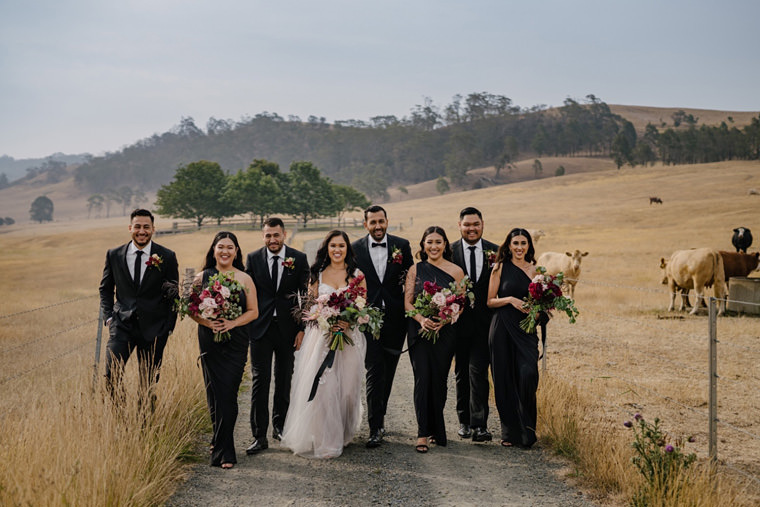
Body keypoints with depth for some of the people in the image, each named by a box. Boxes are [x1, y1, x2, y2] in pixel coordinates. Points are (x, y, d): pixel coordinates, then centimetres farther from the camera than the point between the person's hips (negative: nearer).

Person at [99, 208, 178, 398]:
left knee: (149, 382, 5)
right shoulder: (114, 255, 5)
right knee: (110, 375, -11)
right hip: (122, 324, 1)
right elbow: (105, 288, 15)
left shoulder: (167, 257, 0)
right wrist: (108, 317, 3)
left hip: (154, 328, -1)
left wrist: (169, 327, 0)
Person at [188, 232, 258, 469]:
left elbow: (253, 311, 3)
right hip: (209, 341, 1)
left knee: (228, 394, -5)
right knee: (215, 394, 1)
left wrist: (233, 323, -13)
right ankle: (222, 444, 18)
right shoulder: (202, 277, 6)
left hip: (236, 342, -1)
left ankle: (222, 449, 2)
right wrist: (207, 322, -13)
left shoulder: (244, 279, 4)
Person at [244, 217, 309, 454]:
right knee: (260, 380, -4)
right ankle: (259, 435, -2)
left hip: (288, 327, 1)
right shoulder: (253, 259, 1)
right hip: (260, 328, 0)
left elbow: (306, 295, 1)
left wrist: (302, 328, -4)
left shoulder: (299, 259, 0)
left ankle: (280, 425, 29)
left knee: (285, 379, 12)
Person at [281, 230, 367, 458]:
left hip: (349, 337, 0)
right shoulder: (317, 274, 8)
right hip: (320, 335, 0)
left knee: (346, 386, 3)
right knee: (319, 386, -6)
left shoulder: (357, 275, 4)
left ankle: (342, 435, 21)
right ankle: (321, 439, 3)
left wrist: (350, 323, -16)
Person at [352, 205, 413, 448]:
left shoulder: (402, 245, 3)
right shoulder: (355, 249, 0)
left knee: (388, 371, 13)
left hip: (395, 318, 2)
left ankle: (378, 416, 31)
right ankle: (375, 427, -7)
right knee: (374, 370, -8)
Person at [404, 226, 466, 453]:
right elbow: (407, 302, 2)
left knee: (439, 381, 3)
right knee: (422, 379, -9)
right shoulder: (415, 270, 7)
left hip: (445, 332, 0)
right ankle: (423, 433, -6)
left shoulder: (456, 271, 4)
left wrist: (444, 319, -15)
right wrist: (421, 319, -16)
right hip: (419, 331, 0)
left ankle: (436, 429, 21)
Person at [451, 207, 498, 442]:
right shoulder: (449, 252, -1)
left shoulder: (496, 252, 2)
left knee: (478, 371, -9)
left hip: (485, 323, -1)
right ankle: (465, 421, 24)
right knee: (462, 374, 12)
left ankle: (479, 425, -7)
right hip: (459, 322, 1)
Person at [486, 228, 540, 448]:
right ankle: (509, 431, 13)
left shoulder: (534, 269, 11)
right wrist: (510, 300, -13)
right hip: (503, 328, -2)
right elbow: (490, 301, 2)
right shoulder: (500, 268, 3)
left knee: (528, 373, -15)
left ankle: (526, 429, 1)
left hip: (526, 329, 2)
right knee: (505, 378, 0)